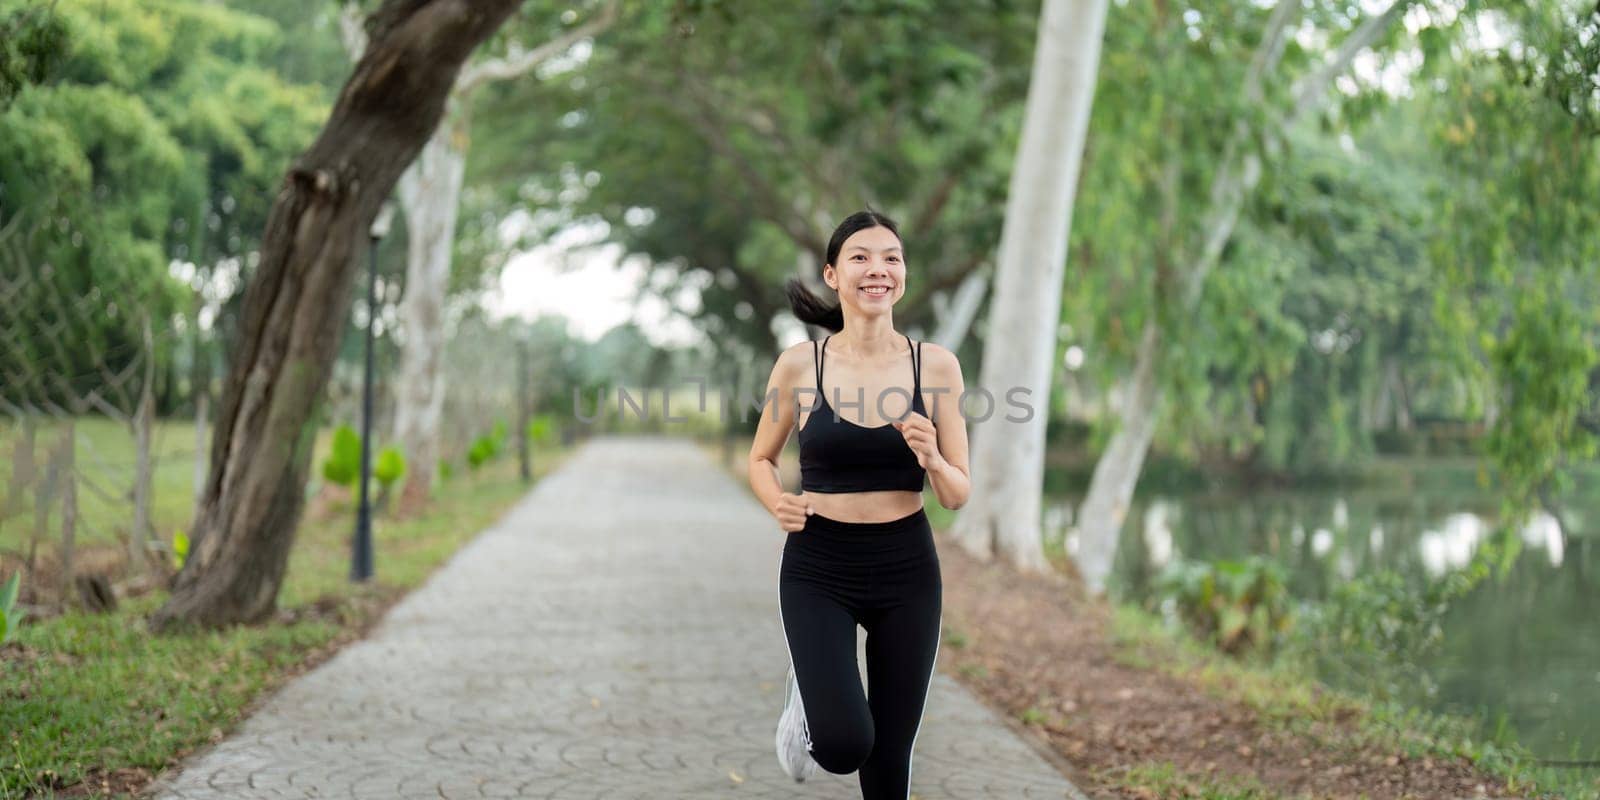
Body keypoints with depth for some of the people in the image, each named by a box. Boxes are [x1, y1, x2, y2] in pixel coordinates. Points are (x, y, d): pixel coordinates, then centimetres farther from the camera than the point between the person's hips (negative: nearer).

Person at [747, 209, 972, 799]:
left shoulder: (936, 365, -4)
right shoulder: (799, 364, -6)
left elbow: (958, 494, 1)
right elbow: (761, 459, 9)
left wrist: (932, 460, -20)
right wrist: (779, 506, -12)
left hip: (907, 571, 2)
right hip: (818, 571, -2)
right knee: (844, 745, -17)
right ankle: (805, 699, 18)